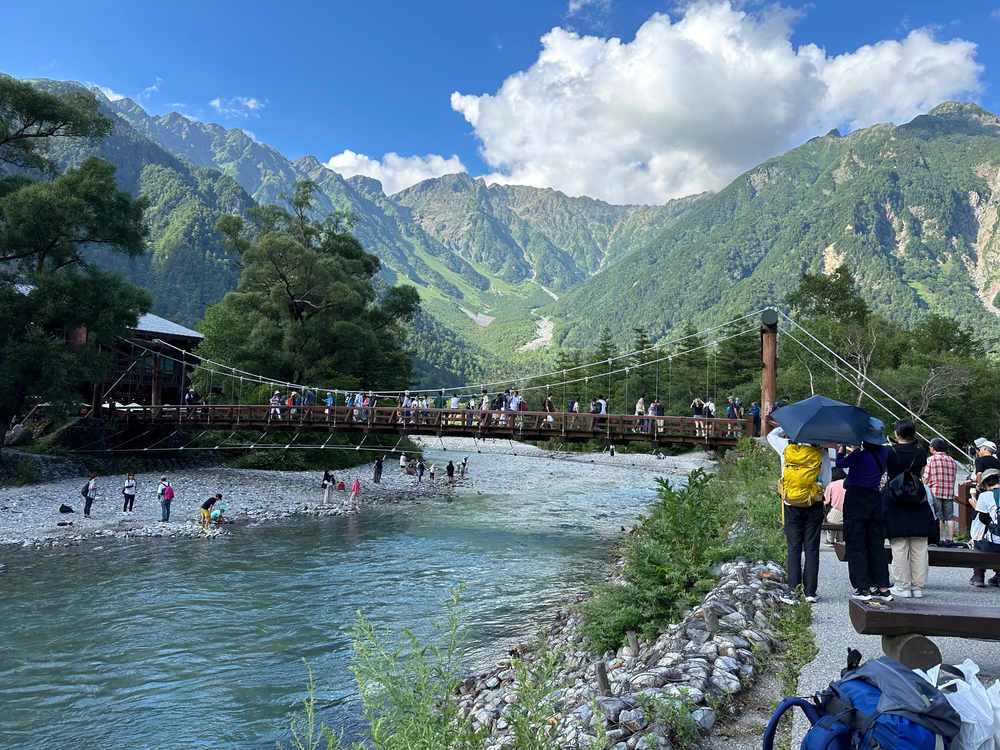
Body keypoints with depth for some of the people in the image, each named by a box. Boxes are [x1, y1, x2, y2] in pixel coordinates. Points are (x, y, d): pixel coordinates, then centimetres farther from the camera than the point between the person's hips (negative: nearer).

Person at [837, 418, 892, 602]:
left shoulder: (859, 456, -16)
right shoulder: (884, 453, 2)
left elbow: (840, 464, 2)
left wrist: (842, 450, 17)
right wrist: (852, 453, 23)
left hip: (856, 499, -6)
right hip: (875, 499, 6)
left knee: (856, 545, 1)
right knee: (876, 545, 11)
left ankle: (863, 588, 1)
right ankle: (883, 588, 13)